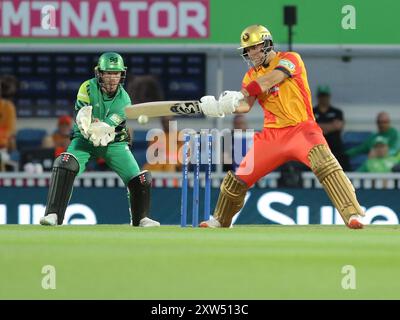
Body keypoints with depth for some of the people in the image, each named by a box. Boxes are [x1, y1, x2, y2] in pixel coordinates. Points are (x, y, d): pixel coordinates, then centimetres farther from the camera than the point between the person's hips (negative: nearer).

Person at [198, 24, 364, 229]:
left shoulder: (290, 59, -6)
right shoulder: (251, 75, 11)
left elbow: (269, 81, -22)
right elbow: (245, 105, -5)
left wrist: (238, 95, -30)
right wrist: (222, 107, -26)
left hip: (301, 128, -6)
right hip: (272, 134, 6)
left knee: (324, 164, -30)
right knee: (240, 176, 8)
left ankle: (352, 214, -33)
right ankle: (220, 220, 31)